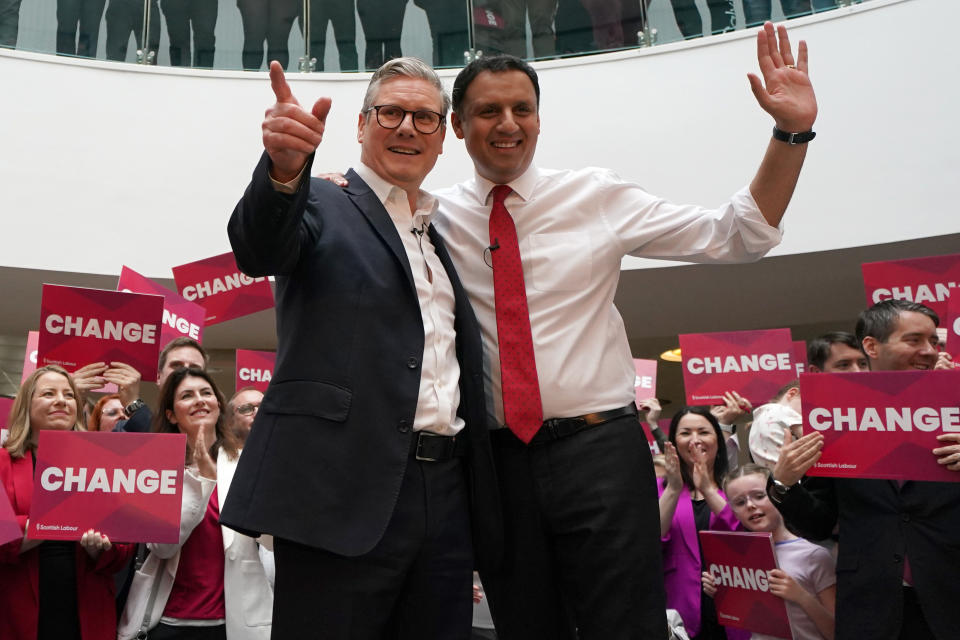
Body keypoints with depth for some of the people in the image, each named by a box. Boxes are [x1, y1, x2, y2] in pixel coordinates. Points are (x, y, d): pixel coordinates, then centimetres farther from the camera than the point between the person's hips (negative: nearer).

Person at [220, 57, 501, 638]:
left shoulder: (446, 236, 21)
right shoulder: (320, 205, 5)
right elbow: (260, 249, -18)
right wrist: (283, 170, -38)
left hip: (448, 496, 6)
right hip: (344, 492, -5)